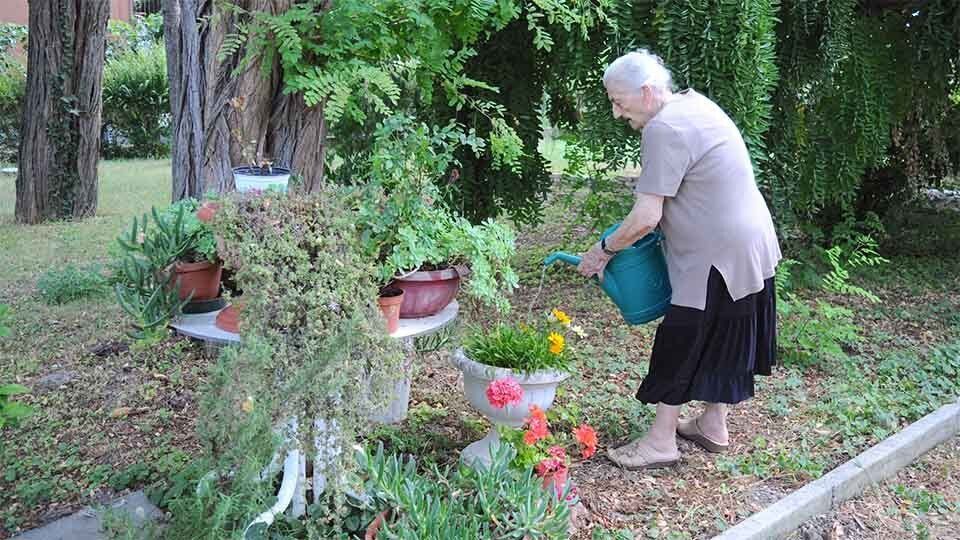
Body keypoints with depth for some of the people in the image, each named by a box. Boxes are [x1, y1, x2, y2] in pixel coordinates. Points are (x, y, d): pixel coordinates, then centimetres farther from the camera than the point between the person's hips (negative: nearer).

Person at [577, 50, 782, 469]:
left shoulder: (664, 130, -22)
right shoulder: (693, 102, 9)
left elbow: (646, 218, -24)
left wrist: (603, 250, -11)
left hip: (720, 253, -10)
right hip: (749, 244, 10)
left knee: (682, 342, 1)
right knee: (721, 338, 19)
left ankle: (660, 442, 12)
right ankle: (713, 426, 33)